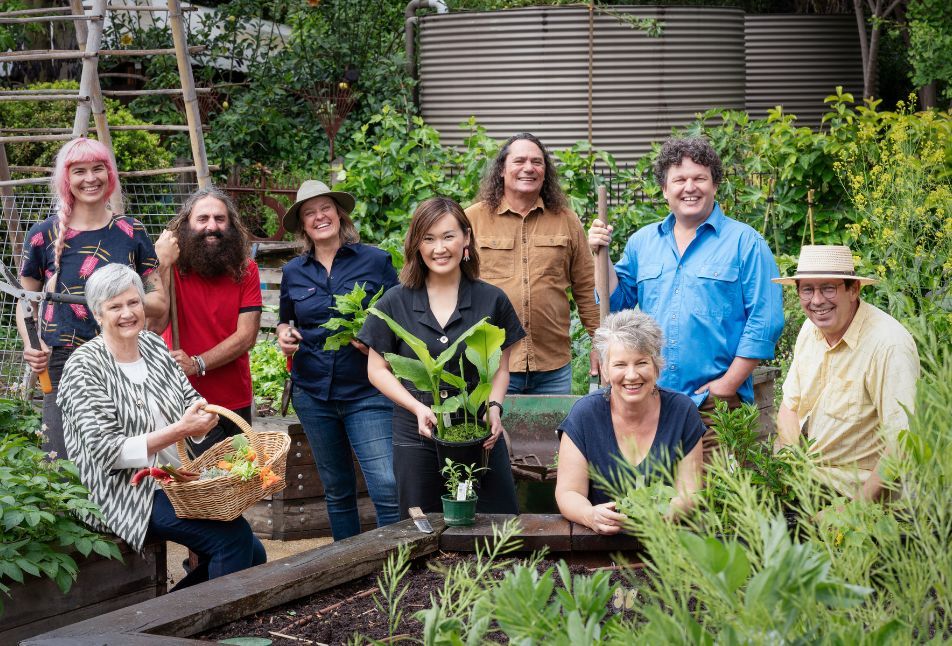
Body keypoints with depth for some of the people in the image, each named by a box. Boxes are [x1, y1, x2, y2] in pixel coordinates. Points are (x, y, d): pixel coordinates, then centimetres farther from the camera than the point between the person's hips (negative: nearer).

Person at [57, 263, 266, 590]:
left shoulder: (155, 346, 9)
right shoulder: (84, 367, -11)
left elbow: (191, 401, 13)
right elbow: (107, 451, -17)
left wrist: (203, 417, -13)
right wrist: (179, 429, -24)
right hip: (129, 493, -7)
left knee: (252, 555, -1)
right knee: (233, 537, -22)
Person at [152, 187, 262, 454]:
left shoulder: (245, 270, 0)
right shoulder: (172, 267, -6)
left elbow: (247, 336, -8)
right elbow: (155, 326, -20)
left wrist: (197, 364, -20)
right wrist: (163, 265, -25)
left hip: (236, 404, 3)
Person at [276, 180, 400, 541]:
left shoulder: (375, 261, -1)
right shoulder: (293, 272, 8)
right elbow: (285, 320, 23)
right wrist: (284, 335, 1)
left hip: (367, 392, -4)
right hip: (313, 393, 4)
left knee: (387, 488, -14)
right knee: (337, 491, 14)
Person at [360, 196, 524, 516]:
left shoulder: (492, 301, 1)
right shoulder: (394, 303, 0)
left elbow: (500, 367, 9)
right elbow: (377, 370, 4)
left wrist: (494, 407, -10)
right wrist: (418, 407, -11)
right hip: (416, 438, 0)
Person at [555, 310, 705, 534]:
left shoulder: (682, 412, 0)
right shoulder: (585, 414, -2)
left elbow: (688, 492, -1)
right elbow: (568, 492, -4)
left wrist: (667, 512, -24)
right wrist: (590, 516, -27)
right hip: (599, 541, 0)